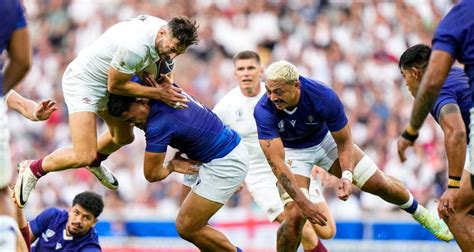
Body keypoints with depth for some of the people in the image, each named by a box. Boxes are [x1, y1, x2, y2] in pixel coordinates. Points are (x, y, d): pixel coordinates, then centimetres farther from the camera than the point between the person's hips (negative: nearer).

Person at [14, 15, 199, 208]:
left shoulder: (168, 32, -11)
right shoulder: (135, 47, -39)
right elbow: (115, 86, -23)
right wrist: (157, 93, -21)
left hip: (105, 81, 9)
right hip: (83, 81, -9)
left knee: (124, 137, 25)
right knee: (84, 156, -17)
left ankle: (95, 163, 56)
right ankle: (32, 170, 6)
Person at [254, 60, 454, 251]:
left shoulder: (324, 97, -33)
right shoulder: (264, 111, -36)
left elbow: (344, 143, -17)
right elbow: (276, 162, -35)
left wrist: (347, 176, -34)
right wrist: (303, 203, -41)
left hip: (326, 140, 2)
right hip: (292, 152, -2)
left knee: (381, 184, 4)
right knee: (295, 215, -22)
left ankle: (420, 213, 36)